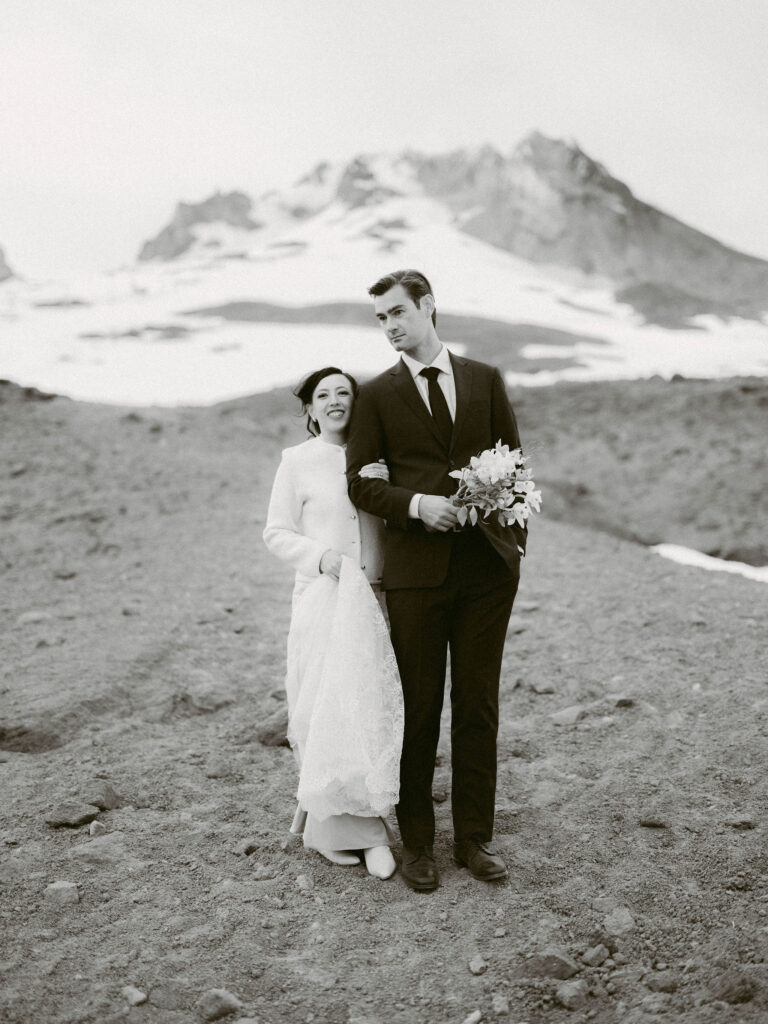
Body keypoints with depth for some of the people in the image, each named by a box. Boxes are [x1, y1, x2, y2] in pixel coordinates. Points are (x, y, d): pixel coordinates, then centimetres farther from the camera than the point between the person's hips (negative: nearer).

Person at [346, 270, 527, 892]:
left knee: (479, 706, 8)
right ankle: (417, 841, 20)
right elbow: (360, 483, 1)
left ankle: (475, 836, 23)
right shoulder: (377, 395, 5)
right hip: (416, 571, -1)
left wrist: (515, 538, 3)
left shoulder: (486, 380, 10)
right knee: (418, 709, 5)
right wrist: (416, 504, -16)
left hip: (487, 567, 2)